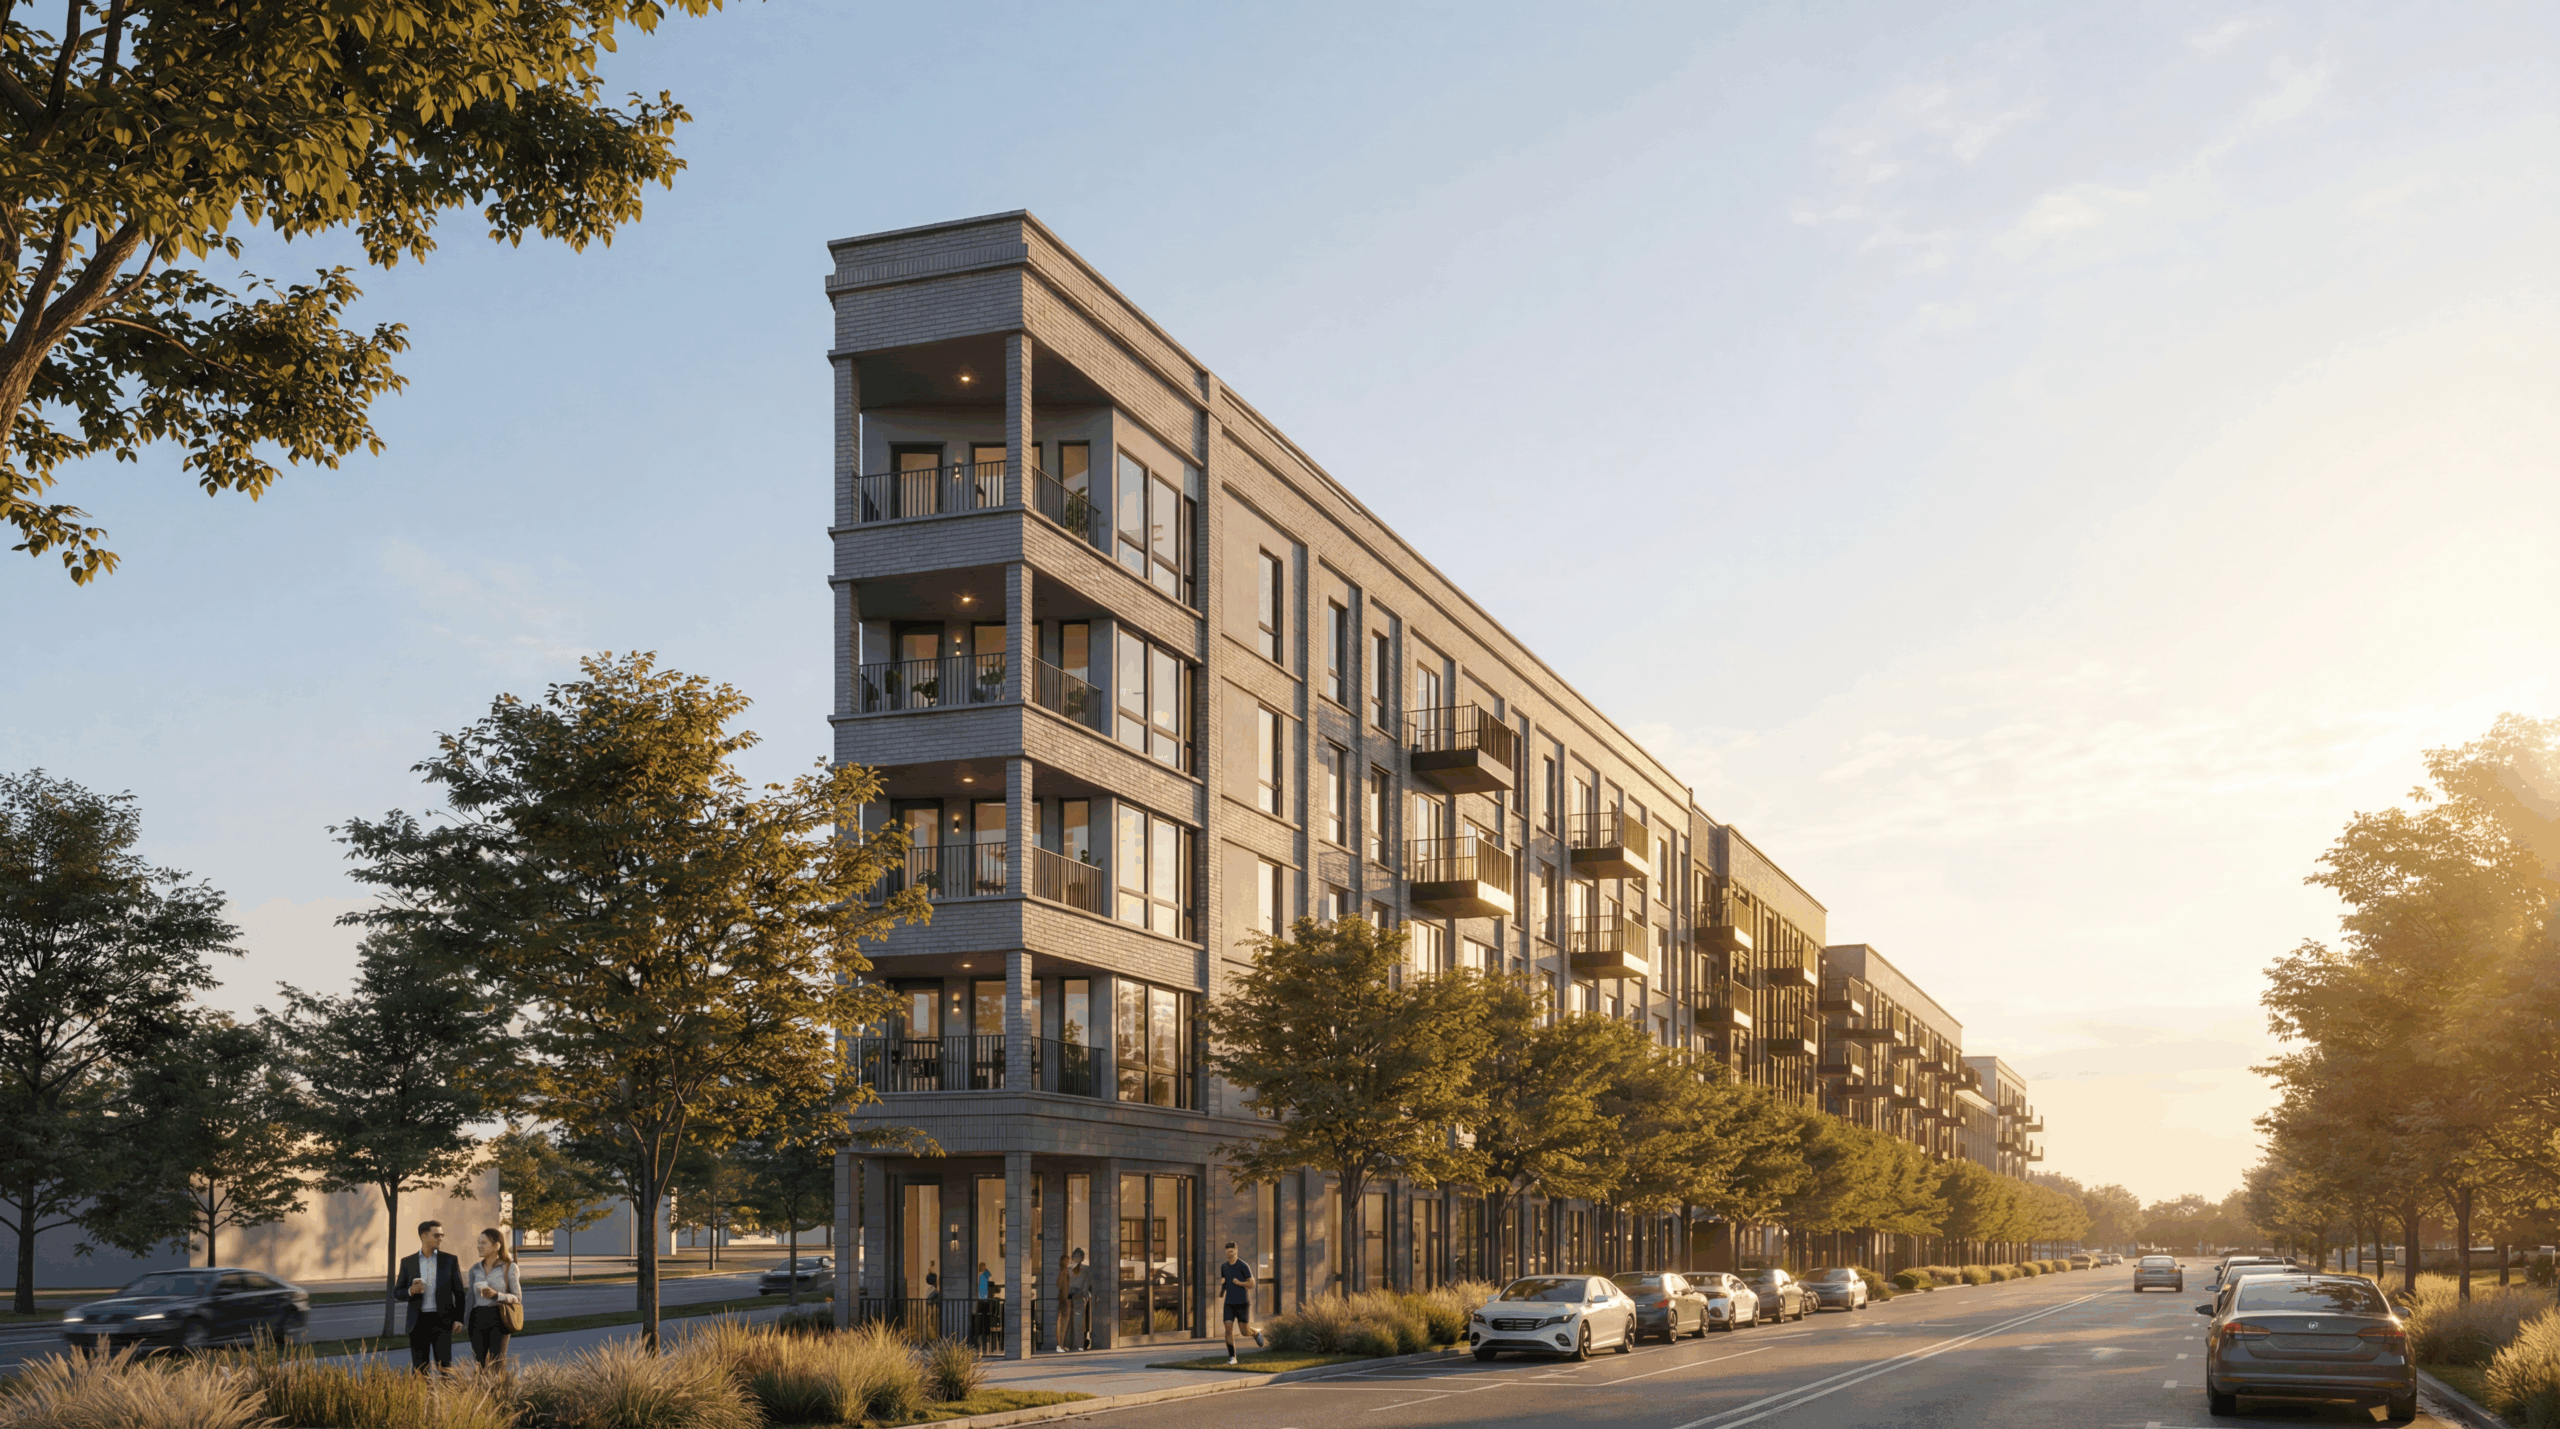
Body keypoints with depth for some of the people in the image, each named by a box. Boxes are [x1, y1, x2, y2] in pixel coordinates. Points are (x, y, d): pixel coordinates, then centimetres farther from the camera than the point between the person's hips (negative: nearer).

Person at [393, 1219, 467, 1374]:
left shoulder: (450, 1260, 5)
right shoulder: (407, 1262, 6)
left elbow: (459, 1291, 7)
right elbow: (397, 1291, 10)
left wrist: (458, 1318, -2)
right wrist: (410, 1291, -12)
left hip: (441, 1319, -1)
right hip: (418, 1320, 1)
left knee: (445, 1365, -5)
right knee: (419, 1368, 2)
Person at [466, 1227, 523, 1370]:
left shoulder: (509, 1268, 1)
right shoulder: (475, 1268, 12)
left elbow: (517, 1298, -1)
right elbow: (470, 1298, 18)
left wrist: (496, 1295, -16)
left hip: (498, 1319, -4)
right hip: (478, 1320, 4)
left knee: (497, 1364, -8)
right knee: (479, 1363, 0)